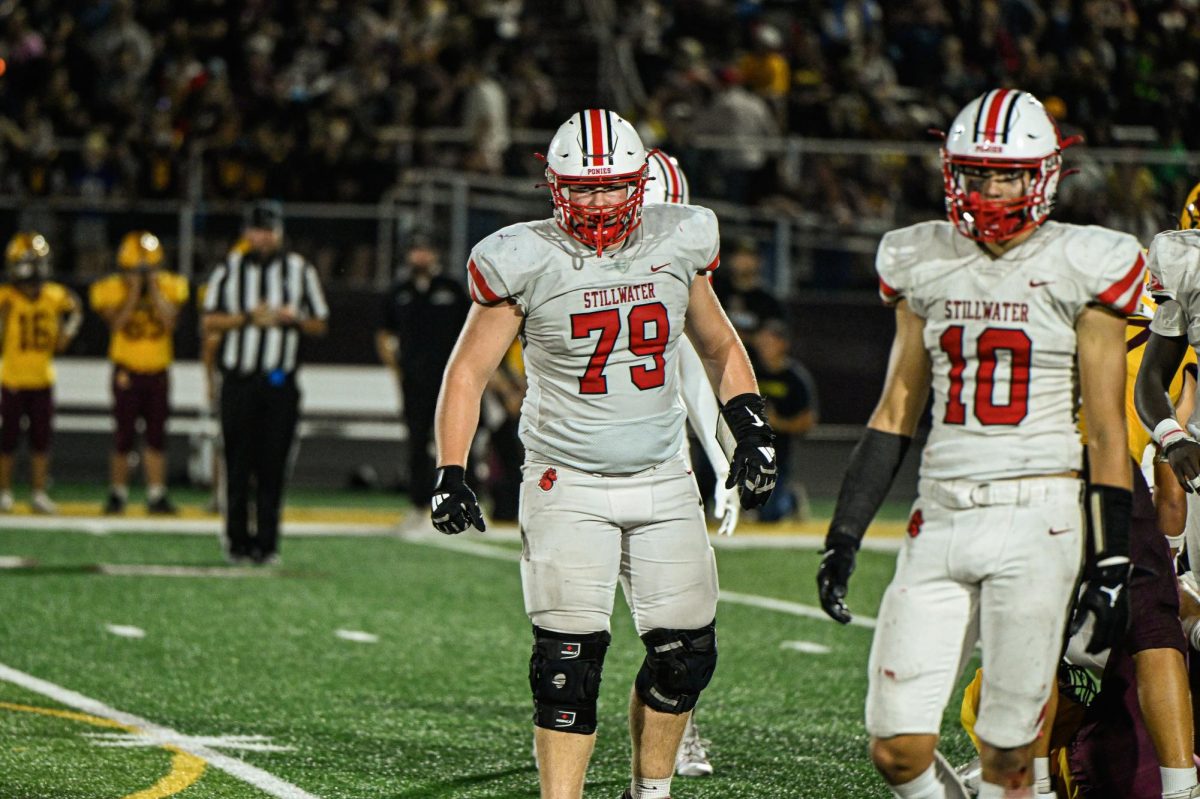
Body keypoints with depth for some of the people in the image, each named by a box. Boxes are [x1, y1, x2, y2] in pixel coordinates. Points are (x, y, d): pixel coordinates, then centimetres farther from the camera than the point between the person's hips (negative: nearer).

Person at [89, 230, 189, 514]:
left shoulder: (168, 287, 0)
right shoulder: (113, 290, -6)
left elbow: (170, 322, -13)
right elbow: (118, 323, -19)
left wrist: (154, 290, -15)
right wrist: (134, 293, -19)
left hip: (158, 371, 2)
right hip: (127, 371, -2)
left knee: (156, 437, 3)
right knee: (124, 436, 0)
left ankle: (156, 494, 6)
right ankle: (117, 494, 10)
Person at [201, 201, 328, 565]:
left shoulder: (300, 271, 10)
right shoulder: (229, 270, 7)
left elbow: (319, 325, 13)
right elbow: (210, 323, 5)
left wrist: (294, 319, -8)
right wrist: (247, 318, -9)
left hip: (280, 382, 0)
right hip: (239, 380, 0)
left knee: (272, 466, -3)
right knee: (238, 464, -1)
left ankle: (267, 541, 1)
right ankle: (237, 540, 6)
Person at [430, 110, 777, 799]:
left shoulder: (676, 245, 1)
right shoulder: (527, 262, -9)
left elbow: (720, 348, 18)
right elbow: (469, 370, -3)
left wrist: (752, 425, 5)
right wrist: (451, 473, -12)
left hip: (664, 483, 4)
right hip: (568, 484, -4)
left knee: (686, 653, 5)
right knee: (569, 659, -12)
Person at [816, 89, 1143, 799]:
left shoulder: (1081, 270, -1)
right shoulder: (924, 265, 11)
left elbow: (1107, 428, -1)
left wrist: (1112, 560, -5)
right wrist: (845, 533, 12)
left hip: (1038, 519, -4)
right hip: (942, 518, 4)